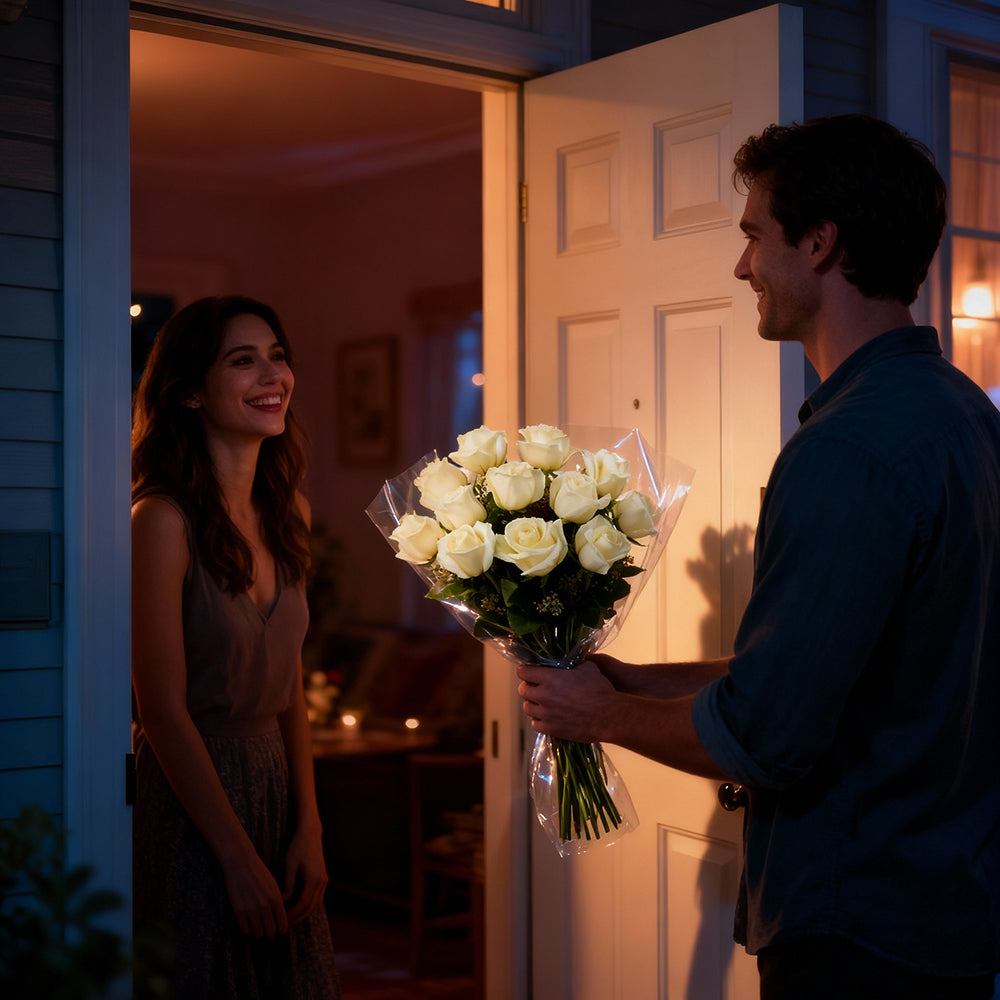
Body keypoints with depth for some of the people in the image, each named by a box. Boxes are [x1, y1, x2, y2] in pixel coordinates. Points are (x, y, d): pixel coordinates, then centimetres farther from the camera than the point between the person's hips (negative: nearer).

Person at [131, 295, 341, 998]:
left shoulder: (289, 513, 4)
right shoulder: (163, 519, -18)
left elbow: (289, 684, 8)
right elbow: (164, 713, -17)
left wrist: (308, 830, 3)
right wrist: (240, 859, -13)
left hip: (278, 782, 7)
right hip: (187, 804, -7)